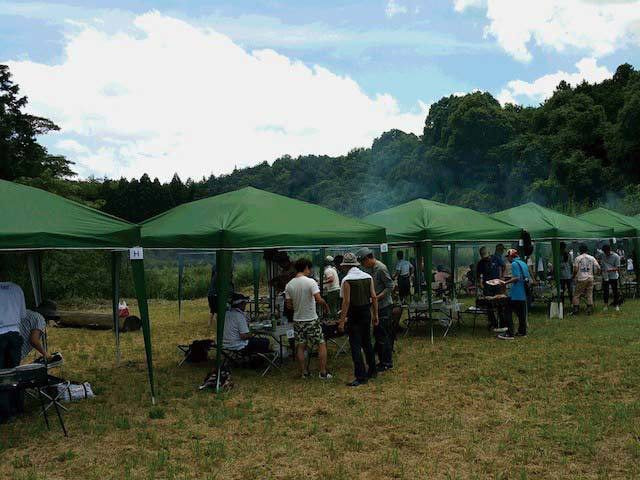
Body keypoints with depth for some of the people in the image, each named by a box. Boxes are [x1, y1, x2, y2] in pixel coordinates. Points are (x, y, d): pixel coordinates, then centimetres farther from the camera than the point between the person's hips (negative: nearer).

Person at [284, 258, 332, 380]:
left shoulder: (289, 285, 0)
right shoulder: (310, 282, -14)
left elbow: (289, 305, 2)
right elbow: (319, 299, -22)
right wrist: (325, 305, -2)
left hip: (297, 320, 5)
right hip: (311, 319, -4)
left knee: (300, 347, 12)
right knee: (322, 344, 7)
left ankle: (303, 373, 17)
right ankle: (323, 373, 7)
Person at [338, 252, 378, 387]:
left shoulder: (347, 280, -14)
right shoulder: (368, 277, 3)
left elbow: (346, 301, -16)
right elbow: (374, 297, 3)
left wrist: (342, 320, -13)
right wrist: (375, 315, 12)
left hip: (354, 315, -6)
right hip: (367, 312, 6)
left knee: (355, 345, -1)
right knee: (367, 342, 19)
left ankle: (361, 376, -1)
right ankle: (372, 371, 30)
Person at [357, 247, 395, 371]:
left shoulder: (381, 268, -17)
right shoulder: (369, 268, 10)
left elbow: (390, 287, -19)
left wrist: (377, 297, -21)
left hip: (384, 305, -9)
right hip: (376, 306, 9)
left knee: (383, 335, -4)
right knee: (377, 333, 13)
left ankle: (387, 363, 4)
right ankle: (382, 361, 23)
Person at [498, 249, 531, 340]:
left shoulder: (514, 264, -10)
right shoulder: (523, 263, 15)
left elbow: (516, 278, -20)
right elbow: (528, 278, 17)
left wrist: (506, 283, -18)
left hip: (515, 294, -9)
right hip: (523, 294, 9)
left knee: (509, 312, -5)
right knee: (521, 312, 15)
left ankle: (510, 333, -9)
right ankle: (522, 331, 21)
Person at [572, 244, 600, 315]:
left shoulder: (577, 258, -4)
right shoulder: (592, 258, 6)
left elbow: (575, 269, -9)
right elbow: (598, 267, 1)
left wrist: (574, 275, 8)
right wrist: (593, 273, 17)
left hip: (581, 278, -3)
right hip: (590, 278, 3)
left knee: (577, 294, 5)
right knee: (589, 294, 10)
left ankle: (576, 309, 1)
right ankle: (589, 310, 8)